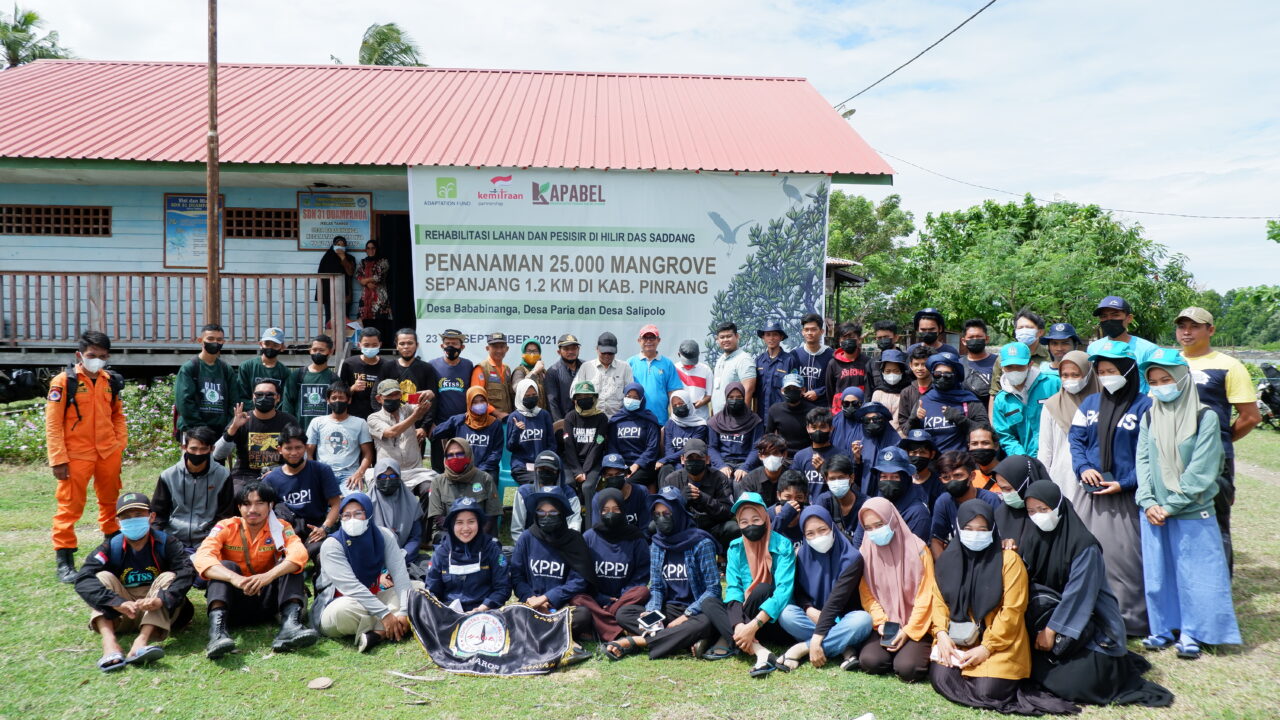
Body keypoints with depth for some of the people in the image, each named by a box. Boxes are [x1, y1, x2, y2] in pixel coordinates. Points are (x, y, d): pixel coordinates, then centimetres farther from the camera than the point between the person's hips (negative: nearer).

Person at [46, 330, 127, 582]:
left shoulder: (111, 381, 6)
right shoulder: (64, 381, -8)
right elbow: (53, 423, -9)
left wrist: (121, 445, 6)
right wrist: (58, 459, -12)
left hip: (108, 453, 5)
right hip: (77, 455, -4)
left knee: (110, 501, 17)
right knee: (70, 506, -1)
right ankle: (64, 559, 8)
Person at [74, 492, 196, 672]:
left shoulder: (166, 543, -7)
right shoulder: (111, 547, -5)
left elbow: (187, 572, -22)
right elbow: (83, 580, -20)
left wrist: (162, 599, -41)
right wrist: (118, 603, -37)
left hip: (158, 614, -1)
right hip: (120, 616, 1)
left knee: (168, 577, -23)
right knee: (103, 577, -17)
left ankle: (141, 642, -45)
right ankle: (109, 643, -42)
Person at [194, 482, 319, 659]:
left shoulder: (280, 528, -3)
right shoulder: (226, 527, -5)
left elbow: (299, 553, -24)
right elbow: (202, 557, -23)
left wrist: (268, 576, -43)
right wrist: (234, 578, -42)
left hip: (266, 600, 1)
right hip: (233, 599, -1)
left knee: (289, 564, -19)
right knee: (226, 565, -24)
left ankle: (290, 624, -41)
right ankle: (217, 632, -45)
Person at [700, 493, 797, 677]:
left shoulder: (782, 546, -13)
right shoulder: (735, 548, 0)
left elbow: (784, 591, -25)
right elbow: (733, 588, -11)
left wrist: (754, 625, -36)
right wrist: (738, 625, -31)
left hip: (773, 619, -4)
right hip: (742, 615, 4)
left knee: (762, 588, -31)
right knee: (709, 604, -20)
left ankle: (729, 641, -21)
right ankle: (761, 652, -36)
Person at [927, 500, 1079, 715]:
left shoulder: (1008, 560, -9)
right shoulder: (949, 558, 3)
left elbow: (1012, 610, -12)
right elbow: (938, 600, 4)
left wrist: (987, 647, -16)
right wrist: (941, 633, -13)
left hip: (1000, 643, -3)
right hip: (957, 639, 3)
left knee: (987, 691, -22)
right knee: (941, 679, -17)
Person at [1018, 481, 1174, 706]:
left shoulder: (1084, 545, -21)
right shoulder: (1032, 536, -4)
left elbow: (1077, 594, -21)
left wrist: (1052, 629, -20)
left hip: (1094, 625, -6)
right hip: (1051, 615, 6)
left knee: (1073, 683, -18)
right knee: (1038, 672, -7)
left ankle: (1113, 666, 11)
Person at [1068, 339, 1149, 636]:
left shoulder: (1145, 406, -2)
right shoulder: (1089, 403, 12)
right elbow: (1075, 439, 11)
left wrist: (1124, 483, -14)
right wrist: (1083, 468, -7)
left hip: (1126, 497, -4)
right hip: (1091, 494, 4)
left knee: (1125, 556, -4)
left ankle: (1130, 619, 8)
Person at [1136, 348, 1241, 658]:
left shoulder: (1205, 417, -7)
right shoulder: (1149, 417, 6)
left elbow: (1201, 469, -12)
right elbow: (1143, 461, 4)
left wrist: (1172, 505, -14)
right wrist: (1148, 502, -8)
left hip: (1192, 512, -4)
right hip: (1154, 512, 4)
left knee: (1194, 573, 4)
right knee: (1157, 572, 10)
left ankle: (1191, 632, 17)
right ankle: (1162, 627, 23)